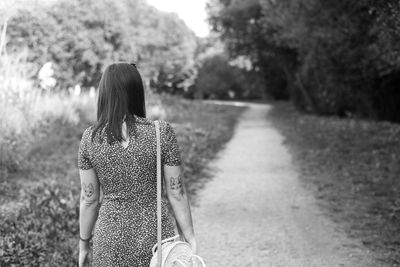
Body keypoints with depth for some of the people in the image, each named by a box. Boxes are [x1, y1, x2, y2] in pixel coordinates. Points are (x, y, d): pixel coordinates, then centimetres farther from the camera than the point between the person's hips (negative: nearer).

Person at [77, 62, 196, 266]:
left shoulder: (90, 138, -8)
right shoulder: (162, 132, -12)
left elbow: (88, 198, -2)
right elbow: (176, 193, -8)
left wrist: (83, 244, 11)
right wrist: (189, 238, 3)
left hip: (111, 238, 2)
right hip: (155, 233, -1)